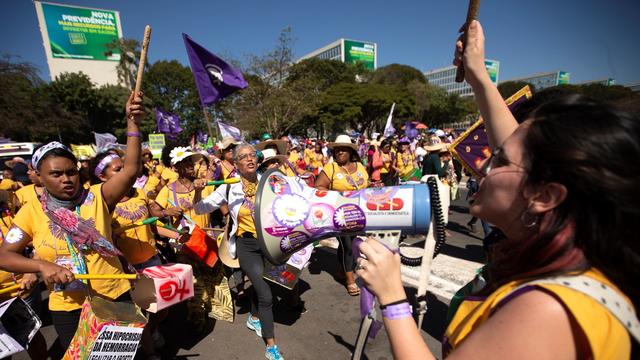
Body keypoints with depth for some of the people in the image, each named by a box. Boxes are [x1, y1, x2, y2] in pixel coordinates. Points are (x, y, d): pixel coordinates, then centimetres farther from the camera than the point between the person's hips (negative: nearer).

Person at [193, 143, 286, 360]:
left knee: (259, 283, 24)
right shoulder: (229, 188, -10)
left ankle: (254, 318, 55)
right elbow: (201, 208, -4)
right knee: (265, 294, -8)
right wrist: (198, 192, -22)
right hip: (247, 245, -2)